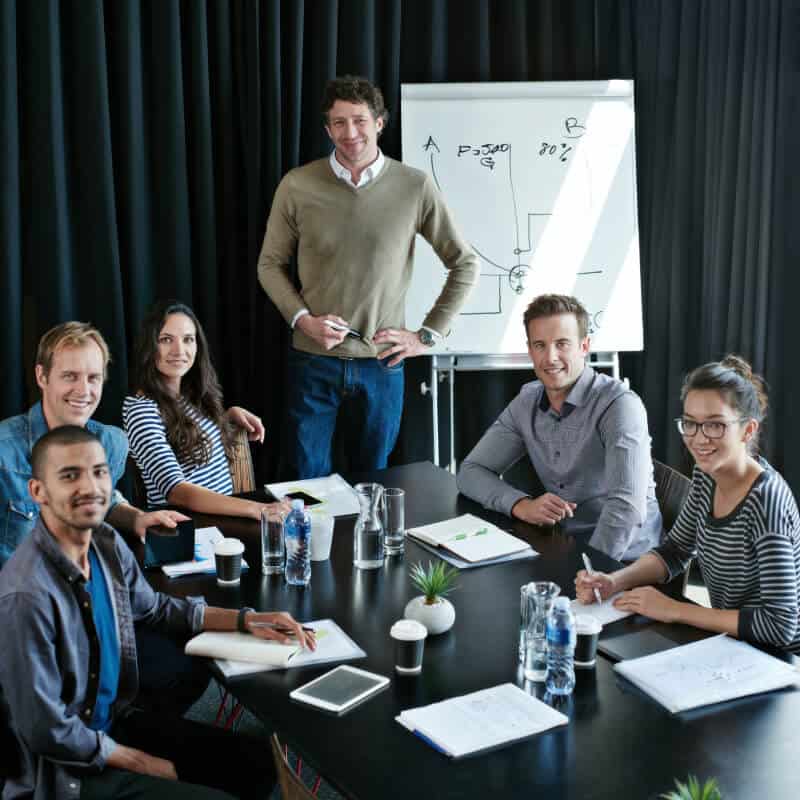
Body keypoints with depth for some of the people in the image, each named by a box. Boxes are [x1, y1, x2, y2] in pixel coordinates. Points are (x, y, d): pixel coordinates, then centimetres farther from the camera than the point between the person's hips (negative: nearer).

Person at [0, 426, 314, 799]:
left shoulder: (106, 542, -5)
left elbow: (156, 608, 15)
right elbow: (46, 732, -24)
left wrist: (246, 620, 3)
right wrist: (146, 764, -12)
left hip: (115, 721, 8)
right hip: (63, 765, -7)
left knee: (254, 765, 8)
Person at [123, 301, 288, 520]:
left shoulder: (193, 394, 7)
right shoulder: (141, 410, -15)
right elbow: (174, 490, -27)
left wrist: (232, 414, 10)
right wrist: (256, 509, -37)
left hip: (226, 513, 7)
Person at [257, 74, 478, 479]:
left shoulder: (415, 187, -5)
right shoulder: (297, 186, -3)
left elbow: (465, 265, 3)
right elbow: (270, 264, 7)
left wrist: (427, 335, -1)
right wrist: (303, 319, -8)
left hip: (382, 362, 0)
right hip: (312, 360, 0)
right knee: (307, 480, 8)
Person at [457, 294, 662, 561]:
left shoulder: (620, 405, -16)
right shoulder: (527, 401, 5)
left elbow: (627, 507, -25)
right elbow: (471, 471, 5)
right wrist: (522, 506, -13)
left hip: (621, 558, -5)